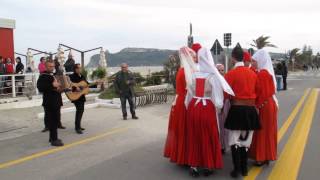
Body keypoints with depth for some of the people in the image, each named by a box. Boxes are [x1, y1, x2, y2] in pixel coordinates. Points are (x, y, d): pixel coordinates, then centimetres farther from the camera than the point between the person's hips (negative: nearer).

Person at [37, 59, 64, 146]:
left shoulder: (53, 75, 17)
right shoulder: (43, 76, -11)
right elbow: (40, 87, -27)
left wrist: (59, 86, 16)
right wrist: (52, 85, -31)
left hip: (56, 102, 9)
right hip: (49, 102, -9)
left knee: (56, 119, 15)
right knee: (52, 121, -7)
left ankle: (52, 137, 26)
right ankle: (54, 140, -2)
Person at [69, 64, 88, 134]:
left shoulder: (82, 76, 14)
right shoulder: (72, 76, -10)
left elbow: (87, 84, 18)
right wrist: (75, 87, -31)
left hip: (82, 96, 9)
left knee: (81, 110, 14)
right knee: (79, 110, -15)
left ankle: (78, 125, 28)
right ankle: (77, 128, -12)